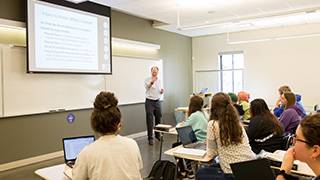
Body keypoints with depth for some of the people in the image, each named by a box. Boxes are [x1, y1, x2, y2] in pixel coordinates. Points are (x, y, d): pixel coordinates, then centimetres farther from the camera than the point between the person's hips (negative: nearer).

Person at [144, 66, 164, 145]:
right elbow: (146, 87, -25)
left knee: (158, 119, 13)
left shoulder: (159, 80, 12)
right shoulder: (147, 79, -5)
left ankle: (158, 135, 28)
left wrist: (161, 91, -2)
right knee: (150, 120, -3)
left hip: (157, 101, 5)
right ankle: (150, 138, 4)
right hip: (149, 101, -5)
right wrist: (151, 82, -43)